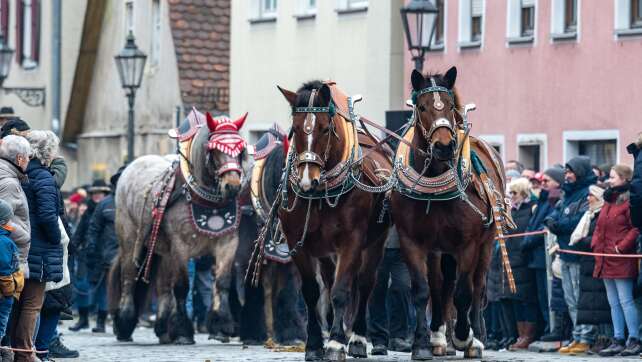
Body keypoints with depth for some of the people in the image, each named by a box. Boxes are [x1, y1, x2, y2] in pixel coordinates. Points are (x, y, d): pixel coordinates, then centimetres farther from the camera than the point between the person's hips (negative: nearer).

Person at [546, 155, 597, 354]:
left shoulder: (588, 193, -10)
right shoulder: (568, 194, 21)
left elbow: (582, 219, -22)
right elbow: (556, 214, 19)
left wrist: (558, 225, -12)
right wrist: (552, 220, -5)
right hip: (566, 255, 10)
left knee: (581, 299, -9)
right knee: (571, 300, 12)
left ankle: (586, 338, -8)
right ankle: (578, 336, 17)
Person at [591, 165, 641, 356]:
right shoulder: (609, 201, 18)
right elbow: (600, 227, 24)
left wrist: (622, 246, -17)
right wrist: (596, 244, 9)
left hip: (622, 260, -9)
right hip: (606, 261, 9)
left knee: (626, 300, -9)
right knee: (614, 303, 9)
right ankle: (618, 341, 12)